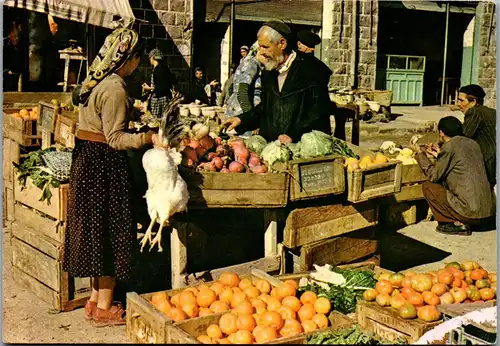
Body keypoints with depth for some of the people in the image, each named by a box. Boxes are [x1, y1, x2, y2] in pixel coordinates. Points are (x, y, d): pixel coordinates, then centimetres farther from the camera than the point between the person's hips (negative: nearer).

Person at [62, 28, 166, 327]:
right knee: (111, 234, 1)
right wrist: (149, 138, -28)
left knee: (96, 230, 17)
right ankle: (104, 309, 11)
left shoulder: (95, 80, 11)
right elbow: (115, 139, -21)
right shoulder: (115, 88, -18)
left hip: (85, 157, 10)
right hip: (105, 163, -10)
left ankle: (96, 299, 28)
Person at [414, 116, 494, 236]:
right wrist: (439, 155, 31)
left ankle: (457, 224, 2)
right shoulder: (473, 144, 13)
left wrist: (421, 154, 12)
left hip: (471, 212, -8)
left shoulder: (449, 146, -9)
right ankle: (461, 222, 12)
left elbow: (433, 176, -2)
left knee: (428, 186, 5)